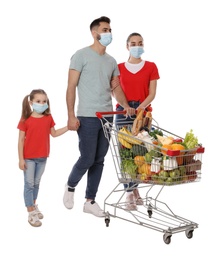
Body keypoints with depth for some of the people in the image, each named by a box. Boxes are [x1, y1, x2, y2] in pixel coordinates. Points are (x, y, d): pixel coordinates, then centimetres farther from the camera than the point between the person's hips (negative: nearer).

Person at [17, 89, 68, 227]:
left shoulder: (48, 118, 0)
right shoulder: (26, 120, -12)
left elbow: (54, 133, 13)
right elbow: (21, 140, -9)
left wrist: (68, 127, 2)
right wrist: (21, 159, -12)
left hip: (42, 157, 4)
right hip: (29, 158, -4)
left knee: (37, 183, 18)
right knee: (29, 184, 0)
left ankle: (34, 205, 34)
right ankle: (31, 213, 5)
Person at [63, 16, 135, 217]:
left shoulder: (111, 61, 15)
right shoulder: (82, 55, -3)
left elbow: (115, 87, 16)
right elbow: (71, 87, -7)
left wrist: (126, 106, -2)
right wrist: (71, 115, -14)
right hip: (87, 117, -6)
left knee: (99, 161, 8)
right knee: (87, 159, -5)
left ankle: (90, 201, 18)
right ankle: (70, 186, 23)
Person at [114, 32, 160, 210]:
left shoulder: (151, 67, 7)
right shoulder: (119, 68, 10)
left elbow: (152, 93, 0)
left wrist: (141, 107, -16)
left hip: (143, 111, 0)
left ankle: (134, 189, 18)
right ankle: (130, 193, 1)